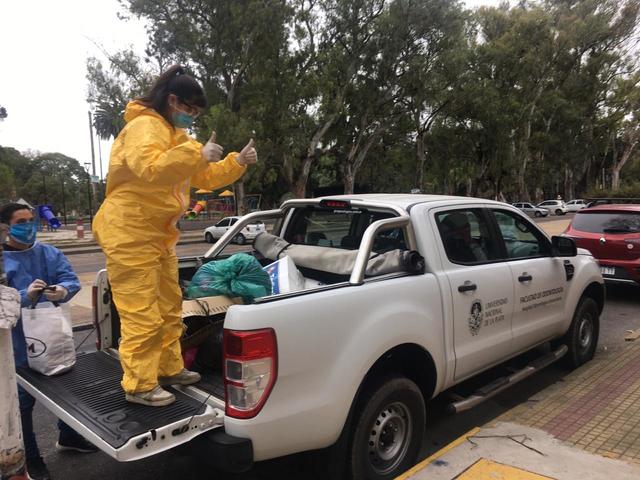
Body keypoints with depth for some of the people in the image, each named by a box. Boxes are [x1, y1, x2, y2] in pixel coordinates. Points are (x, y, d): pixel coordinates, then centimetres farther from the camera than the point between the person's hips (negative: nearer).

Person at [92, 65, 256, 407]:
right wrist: (197, 154, -32)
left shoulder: (174, 133, 19)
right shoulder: (145, 126, -13)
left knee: (169, 309, 15)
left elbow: (204, 178, 18)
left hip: (159, 235, 10)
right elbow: (150, 169, -33)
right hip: (130, 234, -10)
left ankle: (170, 369, 27)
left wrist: (238, 162, 6)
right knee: (142, 314, -6)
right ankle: (139, 385, 6)